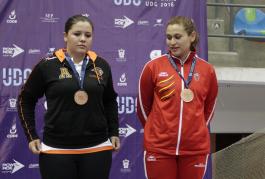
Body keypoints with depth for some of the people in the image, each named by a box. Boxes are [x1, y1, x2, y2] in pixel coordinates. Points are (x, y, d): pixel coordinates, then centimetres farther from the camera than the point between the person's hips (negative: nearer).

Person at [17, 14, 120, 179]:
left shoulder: (101, 66, 3)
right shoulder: (47, 65, -5)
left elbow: (110, 100, 18)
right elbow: (26, 100, 5)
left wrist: (114, 132, 13)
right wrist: (32, 136, 1)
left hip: (98, 148, 2)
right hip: (57, 150, -2)